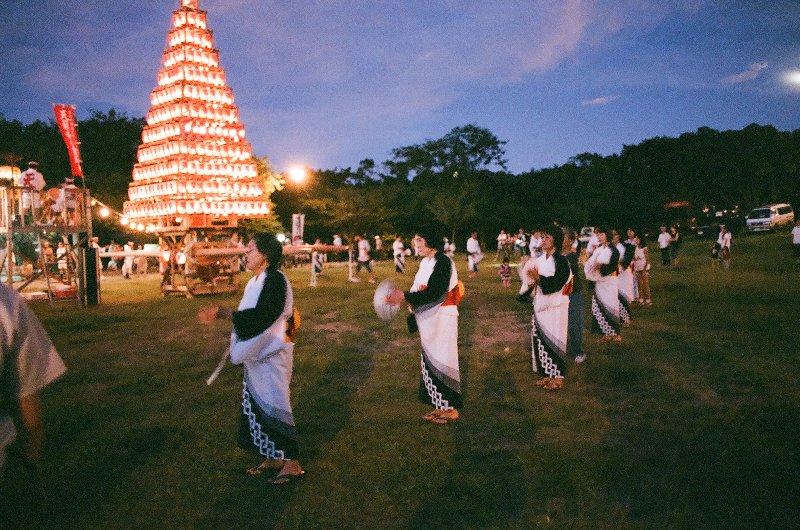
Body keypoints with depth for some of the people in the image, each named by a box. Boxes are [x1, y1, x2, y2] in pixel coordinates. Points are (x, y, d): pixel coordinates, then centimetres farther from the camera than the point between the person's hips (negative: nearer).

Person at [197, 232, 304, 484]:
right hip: (256, 354, 9)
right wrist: (221, 314, 4)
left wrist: (223, 312, -21)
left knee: (273, 406, -3)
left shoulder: (276, 280, -18)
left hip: (271, 354, -9)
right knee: (257, 405, 14)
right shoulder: (255, 281, 10)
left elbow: (260, 316, -25)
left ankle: (292, 463, 10)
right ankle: (272, 457, 28)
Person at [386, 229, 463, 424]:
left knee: (441, 362, -1)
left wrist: (405, 296, -25)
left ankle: (451, 408, 13)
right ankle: (440, 406, 25)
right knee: (429, 363, 14)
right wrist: (402, 297, 1)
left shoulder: (443, 262, -18)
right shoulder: (425, 262, 9)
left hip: (442, 319, -9)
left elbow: (434, 293, -24)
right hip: (428, 320, 9)